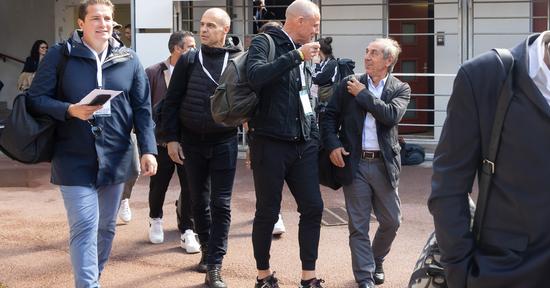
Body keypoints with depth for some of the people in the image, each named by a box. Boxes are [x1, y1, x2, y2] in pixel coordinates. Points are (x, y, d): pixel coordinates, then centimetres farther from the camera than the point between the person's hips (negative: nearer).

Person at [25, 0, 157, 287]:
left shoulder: (129, 60, 4)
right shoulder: (60, 56, -4)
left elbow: (142, 109, 6)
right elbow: (36, 99, -4)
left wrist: (148, 150, -3)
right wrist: (70, 110, -20)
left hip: (115, 159, 4)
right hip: (75, 160, -4)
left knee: (106, 226, 15)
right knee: (85, 227, -10)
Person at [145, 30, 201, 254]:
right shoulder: (153, 73, -4)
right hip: (162, 141, 0)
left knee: (189, 188, 0)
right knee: (158, 185, 14)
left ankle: (187, 231, 13)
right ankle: (155, 220, 39)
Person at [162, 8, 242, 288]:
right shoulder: (188, 59, 0)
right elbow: (172, 101, 1)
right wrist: (171, 138, -4)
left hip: (224, 142, -2)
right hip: (191, 141, 2)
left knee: (221, 205, -2)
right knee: (199, 201, 14)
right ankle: (207, 250, 33)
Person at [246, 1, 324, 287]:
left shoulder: (302, 51, 14)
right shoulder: (264, 43, -7)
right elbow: (255, 76, -28)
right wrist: (296, 55, -24)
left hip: (303, 144, 7)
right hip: (271, 144, -6)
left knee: (313, 207, 3)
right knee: (268, 212, 3)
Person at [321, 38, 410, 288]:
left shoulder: (401, 89, 2)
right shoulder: (348, 84, 4)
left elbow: (392, 115, -16)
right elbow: (330, 116, 5)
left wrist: (363, 94, -11)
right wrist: (333, 144, -9)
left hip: (384, 164, 0)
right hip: (354, 163, 0)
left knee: (391, 221, 9)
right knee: (358, 225, 3)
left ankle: (376, 261, 36)